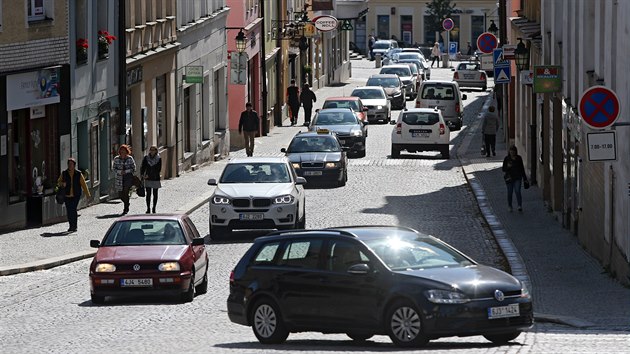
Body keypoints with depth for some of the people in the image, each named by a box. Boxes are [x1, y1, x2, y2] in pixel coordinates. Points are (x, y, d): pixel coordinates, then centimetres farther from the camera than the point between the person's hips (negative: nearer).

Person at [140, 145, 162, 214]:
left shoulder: (159, 159, -2)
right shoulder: (146, 158, 4)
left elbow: (158, 170, -7)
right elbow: (142, 167, 3)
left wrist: (149, 175, -13)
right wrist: (142, 174, -16)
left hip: (155, 179, 0)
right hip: (148, 179, 1)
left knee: (155, 194, 6)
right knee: (148, 194, -5)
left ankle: (154, 208, 14)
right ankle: (148, 209, -2)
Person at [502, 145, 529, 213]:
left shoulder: (519, 158, 3)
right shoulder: (507, 159, 0)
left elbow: (522, 168, 11)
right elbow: (503, 169, 1)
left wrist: (524, 178, 12)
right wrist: (508, 167, -22)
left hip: (517, 177, -1)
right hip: (509, 177, 1)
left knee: (517, 191, -15)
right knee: (510, 192, 7)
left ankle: (520, 206, -18)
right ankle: (509, 206, 22)